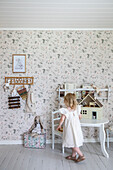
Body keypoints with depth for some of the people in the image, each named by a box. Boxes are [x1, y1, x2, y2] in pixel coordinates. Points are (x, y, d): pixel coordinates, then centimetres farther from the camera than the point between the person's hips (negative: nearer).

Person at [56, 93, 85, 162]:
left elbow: (62, 119, -16)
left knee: (73, 143, 4)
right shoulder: (77, 108, -1)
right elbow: (80, 117, 10)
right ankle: (73, 155, 29)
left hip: (70, 129, -7)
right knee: (75, 142, 17)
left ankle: (81, 155, 5)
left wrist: (59, 126, 1)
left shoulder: (65, 110, -19)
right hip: (77, 127, 7)